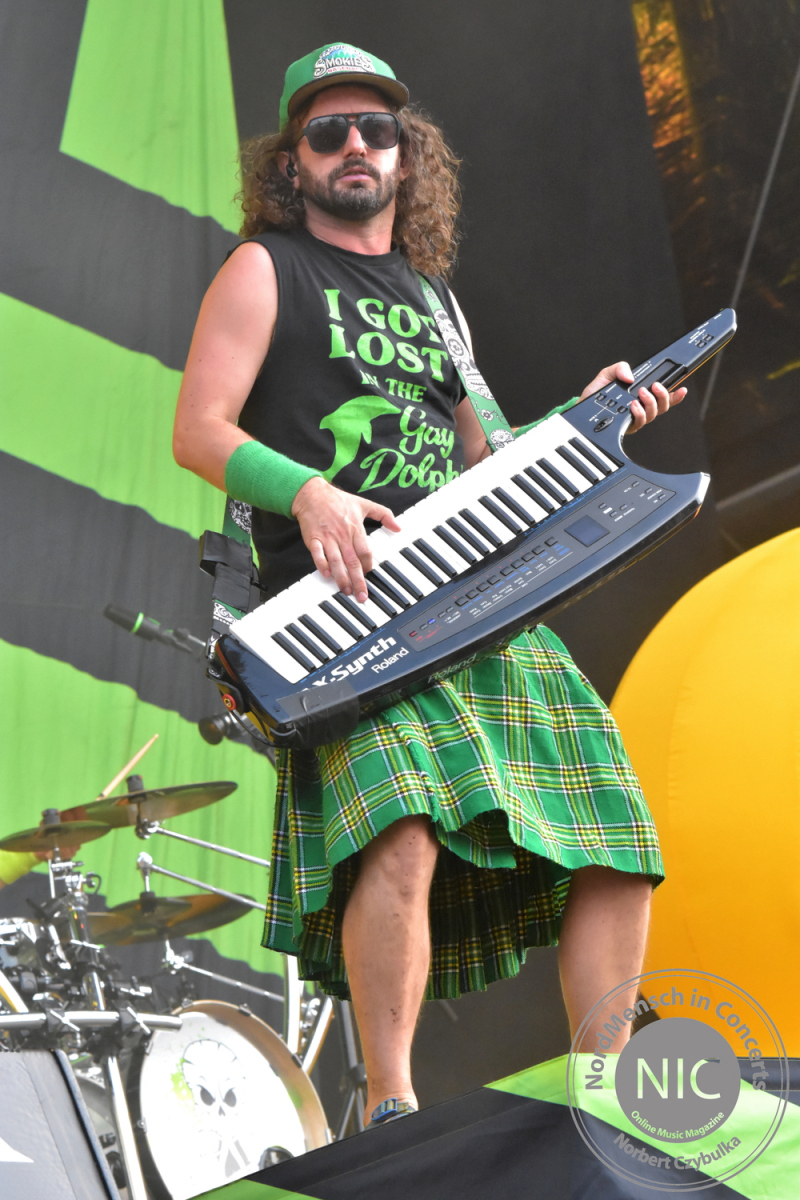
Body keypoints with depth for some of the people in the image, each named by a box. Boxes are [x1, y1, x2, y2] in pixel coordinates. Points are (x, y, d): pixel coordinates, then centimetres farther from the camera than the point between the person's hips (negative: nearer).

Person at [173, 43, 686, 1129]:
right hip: (341, 604, -6)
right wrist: (308, 491, -18)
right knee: (405, 829, -30)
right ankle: (389, 1104, -14)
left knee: (618, 847, -3)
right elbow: (198, 432, -1)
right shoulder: (265, 270, 9)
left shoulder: (433, 295, 26)